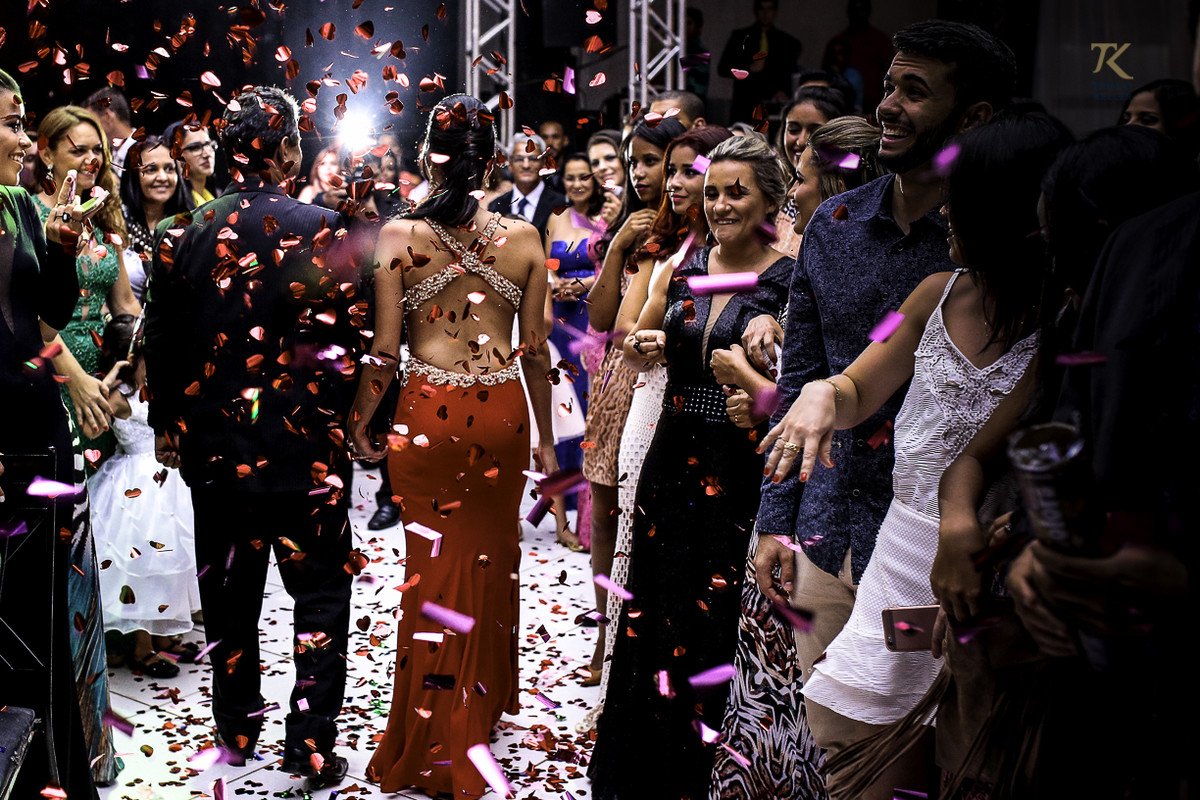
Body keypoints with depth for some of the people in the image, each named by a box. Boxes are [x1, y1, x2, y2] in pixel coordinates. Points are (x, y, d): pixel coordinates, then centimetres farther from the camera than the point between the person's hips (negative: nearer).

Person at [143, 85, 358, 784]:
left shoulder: (185, 236, -1)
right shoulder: (320, 230, -12)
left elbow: (162, 344, 5)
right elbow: (340, 348, -14)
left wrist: (166, 425, 17)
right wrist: (353, 425, -1)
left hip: (214, 447, 4)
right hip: (304, 447, -4)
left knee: (229, 594, 16)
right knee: (321, 591, 9)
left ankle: (236, 733, 28)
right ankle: (311, 746, 10)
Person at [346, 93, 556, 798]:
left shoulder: (399, 236, -5)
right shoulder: (525, 239, -1)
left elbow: (385, 349, -6)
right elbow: (536, 349, 3)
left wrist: (360, 424, 8)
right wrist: (546, 437, 13)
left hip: (430, 414, -1)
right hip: (503, 414, 1)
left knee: (436, 565, 11)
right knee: (492, 560, 18)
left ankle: (434, 742, 23)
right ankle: (484, 706, 36)